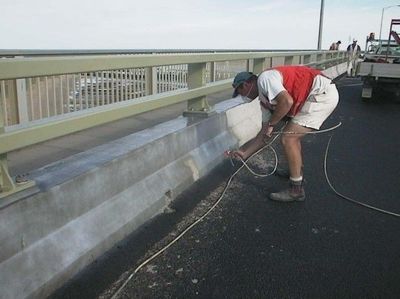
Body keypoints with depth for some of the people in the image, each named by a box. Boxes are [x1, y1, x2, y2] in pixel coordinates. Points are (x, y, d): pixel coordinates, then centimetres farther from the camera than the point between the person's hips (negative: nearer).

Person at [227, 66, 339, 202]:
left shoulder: (264, 78, -10)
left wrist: (271, 124, -11)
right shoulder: (265, 100, 17)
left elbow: (287, 101, -25)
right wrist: (243, 153, 16)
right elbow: (265, 135, 17)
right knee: (292, 133, 25)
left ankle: (296, 190, 0)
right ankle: (297, 172, 42)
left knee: (288, 138, -10)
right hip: (320, 96, 10)